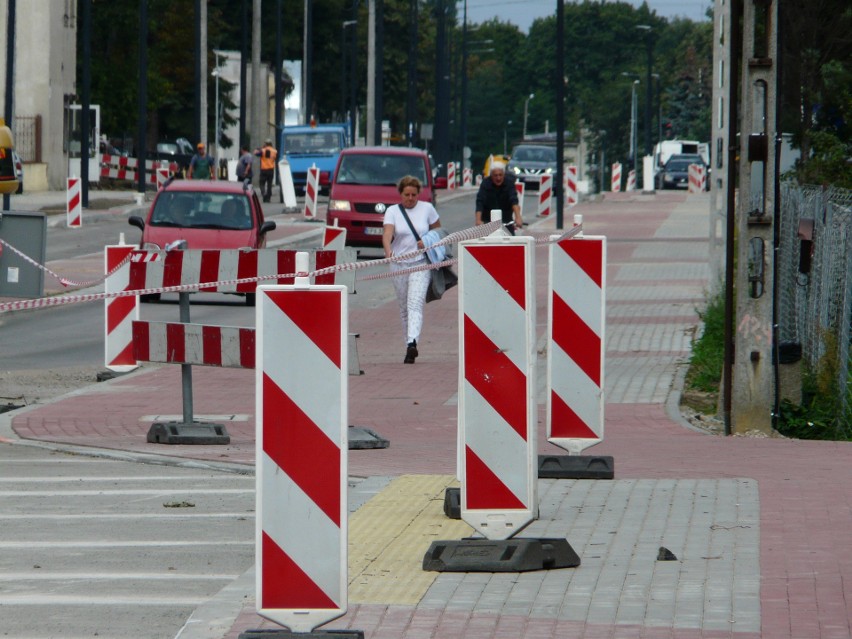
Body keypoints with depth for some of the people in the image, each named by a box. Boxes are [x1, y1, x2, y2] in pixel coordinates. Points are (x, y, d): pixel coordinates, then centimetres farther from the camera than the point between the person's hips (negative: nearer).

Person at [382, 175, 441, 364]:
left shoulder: (427, 208, 3)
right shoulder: (392, 211, 1)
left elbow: (438, 229, 16)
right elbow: (387, 233, -15)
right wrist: (388, 250, -36)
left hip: (421, 264, -2)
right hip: (399, 264, 2)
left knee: (415, 304, -18)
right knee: (404, 308, 10)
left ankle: (412, 343, -32)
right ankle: (409, 346, 20)